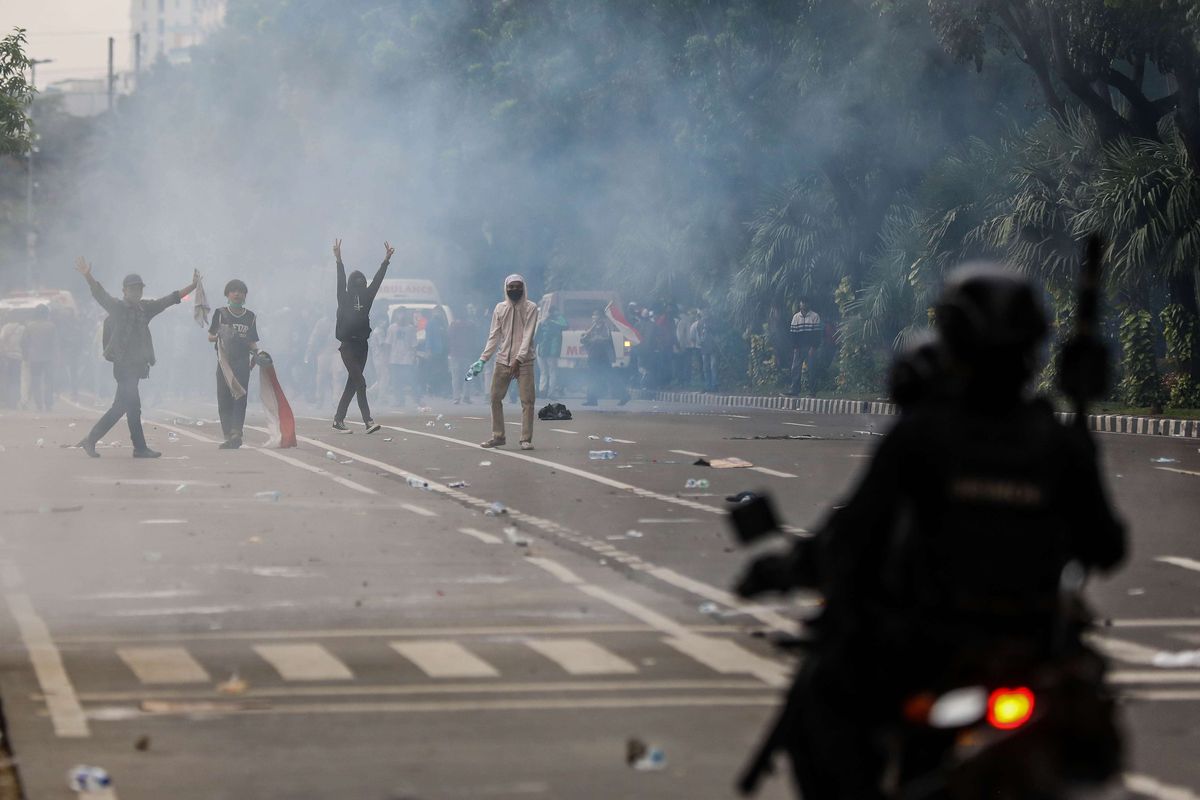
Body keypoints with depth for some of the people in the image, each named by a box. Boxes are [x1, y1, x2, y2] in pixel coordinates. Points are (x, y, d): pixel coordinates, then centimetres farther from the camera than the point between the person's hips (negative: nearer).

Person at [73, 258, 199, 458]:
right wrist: (88, 276, -37)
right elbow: (100, 294, -19)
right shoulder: (116, 307, -5)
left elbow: (170, 299, 17)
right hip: (123, 365, -8)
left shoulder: (145, 308, 13)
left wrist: (193, 286, 15)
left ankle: (90, 440, 15)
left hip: (137, 365, 8)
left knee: (121, 407, 10)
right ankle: (140, 448, 0)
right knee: (133, 406, -6)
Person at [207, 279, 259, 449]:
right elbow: (210, 337, 10)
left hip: (242, 362, 0)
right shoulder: (220, 314, 8)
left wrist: (255, 352, -3)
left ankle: (236, 434, -21)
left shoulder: (250, 317, 11)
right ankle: (229, 437, 3)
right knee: (224, 400, -1)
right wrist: (218, 335, -11)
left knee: (240, 397, -13)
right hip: (224, 361, 0)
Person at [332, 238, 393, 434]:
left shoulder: (366, 298, 10)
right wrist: (338, 260, -22)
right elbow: (341, 281, -12)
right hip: (347, 345, -6)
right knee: (360, 382, -13)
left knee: (352, 383, 8)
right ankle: (367, 421, -18)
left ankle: (339, 419, 15)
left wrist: (386, 260, 1)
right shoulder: (344, 299, -2)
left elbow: (377, 280, 7)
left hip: (362, 345, 6)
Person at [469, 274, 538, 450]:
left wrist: (518, 359, -19)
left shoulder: (530, 308, -2)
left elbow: (528, 336, -10)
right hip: (502, 361, 4)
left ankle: (526, 439, -3)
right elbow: (494, 336, 9)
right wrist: (483, 359, -1)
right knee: (495, 398, 4)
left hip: (524, 361, -4)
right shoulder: (500, 308, 8)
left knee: (527, 400, -6)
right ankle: (498, 436, 13)